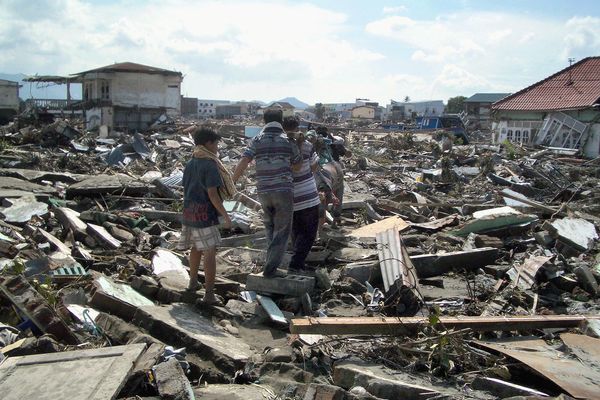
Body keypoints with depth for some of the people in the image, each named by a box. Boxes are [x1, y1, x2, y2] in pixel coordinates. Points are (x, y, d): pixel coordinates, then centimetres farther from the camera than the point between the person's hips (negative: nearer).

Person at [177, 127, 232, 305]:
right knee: (210, 252, -4)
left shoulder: (189, 164, 10)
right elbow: (212, 194, -20)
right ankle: (209, 294, -6)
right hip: (205, 214, -8)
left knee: (196, 247, 24)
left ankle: (193, 281, 38)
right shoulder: (210, 165, -16)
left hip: (189, 212, 8)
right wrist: (226, 216, -15)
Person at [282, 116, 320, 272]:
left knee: (296, 233, 20)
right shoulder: (306, 145, -9)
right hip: (309, 198, -3)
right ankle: (296, 263, -4)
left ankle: (298, 264, 25)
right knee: (309, 233, 8)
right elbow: (314, 167, 4)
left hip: (290, 199, 3)